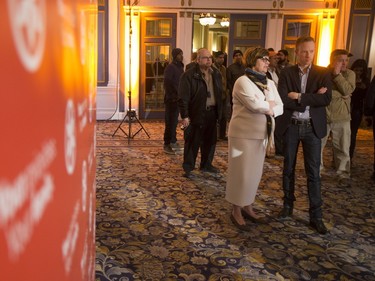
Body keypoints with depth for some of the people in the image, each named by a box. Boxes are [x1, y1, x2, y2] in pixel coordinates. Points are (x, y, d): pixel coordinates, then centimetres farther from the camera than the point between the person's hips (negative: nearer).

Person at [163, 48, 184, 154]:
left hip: (178, 98, 8)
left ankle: (173, 141, 27)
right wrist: (171, 96, -19)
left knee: (174, 121, 16)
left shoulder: (180, 67, 13)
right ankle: (167, 145, -2)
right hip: (171, 99, -8)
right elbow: (167, 83, -17)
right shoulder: (170, 67, -12)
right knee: (170, 121, -6)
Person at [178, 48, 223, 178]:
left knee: (210, 140, 15)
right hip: (196, 113, -6)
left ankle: (206, 164, 31)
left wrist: (219, 110, 10)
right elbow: (183, 97, -14)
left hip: (212, 112, 6)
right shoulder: (189, 75, -13)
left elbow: (220, 92, 15)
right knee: (193, 142, 1)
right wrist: (184, 116, -17)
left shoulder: (216, 73, 8)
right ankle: (188, 167, 13)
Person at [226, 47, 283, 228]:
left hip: (261, 134, 7)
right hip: (243, 133, -7)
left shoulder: (269, 83, 10)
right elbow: (255, 105, -23)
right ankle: (236, 210, 12)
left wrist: (269, 109, -16)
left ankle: (247, 206, 28)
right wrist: (270, 105, -6)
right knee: (241, 172, -1)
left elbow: (280, 107, 3)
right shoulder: (243, 81, -11)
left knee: (255, 172, 13)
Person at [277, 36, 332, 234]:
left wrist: (299, 97, -16)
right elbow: (283, 100, -13)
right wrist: (312, 99, -14)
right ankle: (288, 205, 28)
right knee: (288, 168, 11)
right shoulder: (286, 73, 1)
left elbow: (326, 99, -13)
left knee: (313, 172, 2)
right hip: (291, 126, 1)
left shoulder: (323, 73, 1)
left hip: (312, 127, -1)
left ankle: (316, 215, 9)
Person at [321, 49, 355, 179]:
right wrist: (340, 94, -16)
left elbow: (348, 91, -14)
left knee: (343, 148, 7)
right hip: (322, 116, -1)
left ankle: (343, 173, 21)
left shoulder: (349, 74, 2)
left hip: (341, 117, 1)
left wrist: (337, 74, -16)